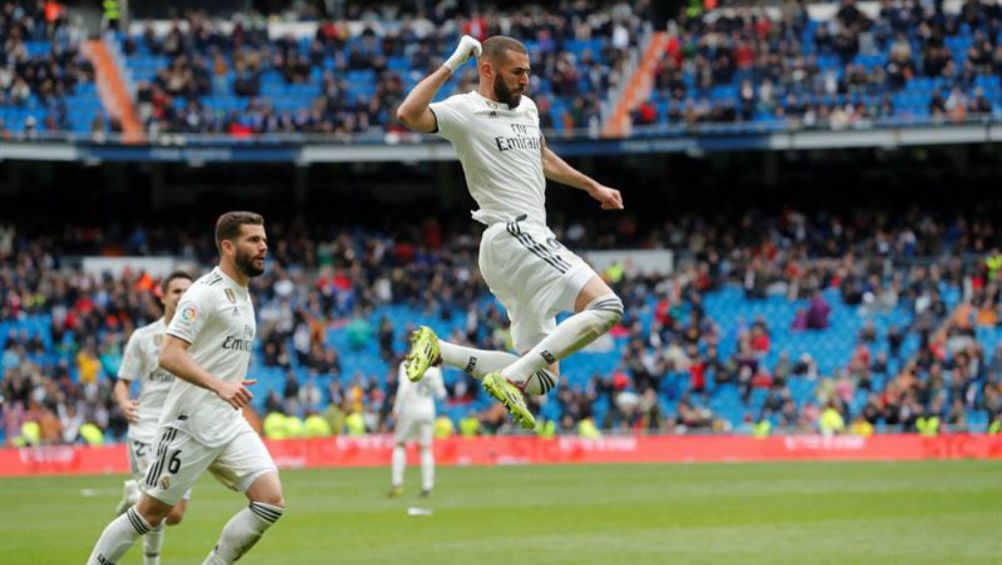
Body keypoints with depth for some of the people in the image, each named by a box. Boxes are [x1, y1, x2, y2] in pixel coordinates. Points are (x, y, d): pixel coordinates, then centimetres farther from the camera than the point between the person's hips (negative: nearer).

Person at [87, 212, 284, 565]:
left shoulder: (243, 295, 15)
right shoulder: (205, 293, -13)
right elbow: (169, 355, -22)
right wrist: (219, 386, -32)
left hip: (229, 426, 8)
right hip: (190, 423, -8)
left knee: (271, 502, -8)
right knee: (152, 512, 0)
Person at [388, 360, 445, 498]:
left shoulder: (406, 365, -7)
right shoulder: (434, 368, 1)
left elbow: (403, 388, -18)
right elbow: (440, 393, 5)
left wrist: (397, 408, -13)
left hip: (409, 410, -3)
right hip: (427, 411, 3)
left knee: (400, 444, 11)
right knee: (426, 448, 10)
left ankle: (397, 483, 1)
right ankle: (427, 487, 5)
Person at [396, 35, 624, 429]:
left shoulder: (526, 108, 19)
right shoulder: (465, 111, -6)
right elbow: (409, 114, -26)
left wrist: (592, 186, 44)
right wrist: (452, 64, -20)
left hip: (529, 240, 9)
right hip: (514, 235, -9)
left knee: (542, 379, 8)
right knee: (605, 306, -24)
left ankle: (438, 351, 5)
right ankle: (511, 378, -26)